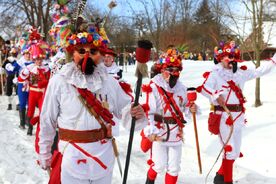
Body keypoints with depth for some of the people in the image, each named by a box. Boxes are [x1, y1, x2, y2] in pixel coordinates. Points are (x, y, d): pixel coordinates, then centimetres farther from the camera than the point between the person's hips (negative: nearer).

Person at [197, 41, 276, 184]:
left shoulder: (240, 72, 11)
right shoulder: (215, 74, -8)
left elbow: (259, 72, 18)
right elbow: (204, 88, -21)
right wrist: (215, 96, -37)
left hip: (237, 116, 7)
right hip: (224, 116, -7)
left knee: (235, 151, 14)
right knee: (231, 150, -5)